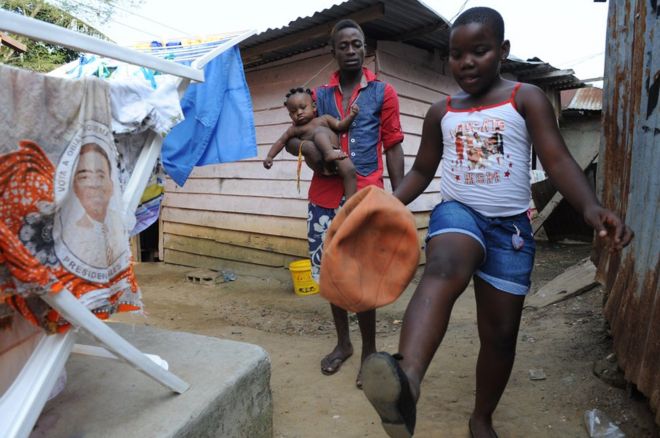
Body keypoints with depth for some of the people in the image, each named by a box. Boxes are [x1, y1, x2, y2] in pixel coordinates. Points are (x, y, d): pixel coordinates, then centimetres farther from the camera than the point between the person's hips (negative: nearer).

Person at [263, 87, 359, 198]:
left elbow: (340, 126, 17)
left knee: (350, 170, -23)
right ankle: (328, 153, -50)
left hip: (336, 153, 3)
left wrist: (351, 115, 0)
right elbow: (281, 141, 20)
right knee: (320, 131, -24)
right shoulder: (295, 129, 19)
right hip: (318, 157, -3)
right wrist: (269, 157, 8)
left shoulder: (324, 118, 23)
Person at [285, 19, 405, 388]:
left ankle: (369, 351, 16)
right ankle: (343, 343, 30)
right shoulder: (319, 95, 13)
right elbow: (292, 136, 16)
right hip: (325, 197, 4)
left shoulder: (383, 92, 7)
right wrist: (305, 146, -10)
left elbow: (393, 148, 4)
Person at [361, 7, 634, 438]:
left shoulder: (527, 98, 1)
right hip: (458, 213, 0)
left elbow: (557, 159, -10)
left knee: (501, 332, 6)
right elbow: (422, 170, 16)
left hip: (511, 227, 0)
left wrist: (591, 207, -28)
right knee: (443, 271, -36)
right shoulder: (440, 113, 9)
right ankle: (406, 380, -60)